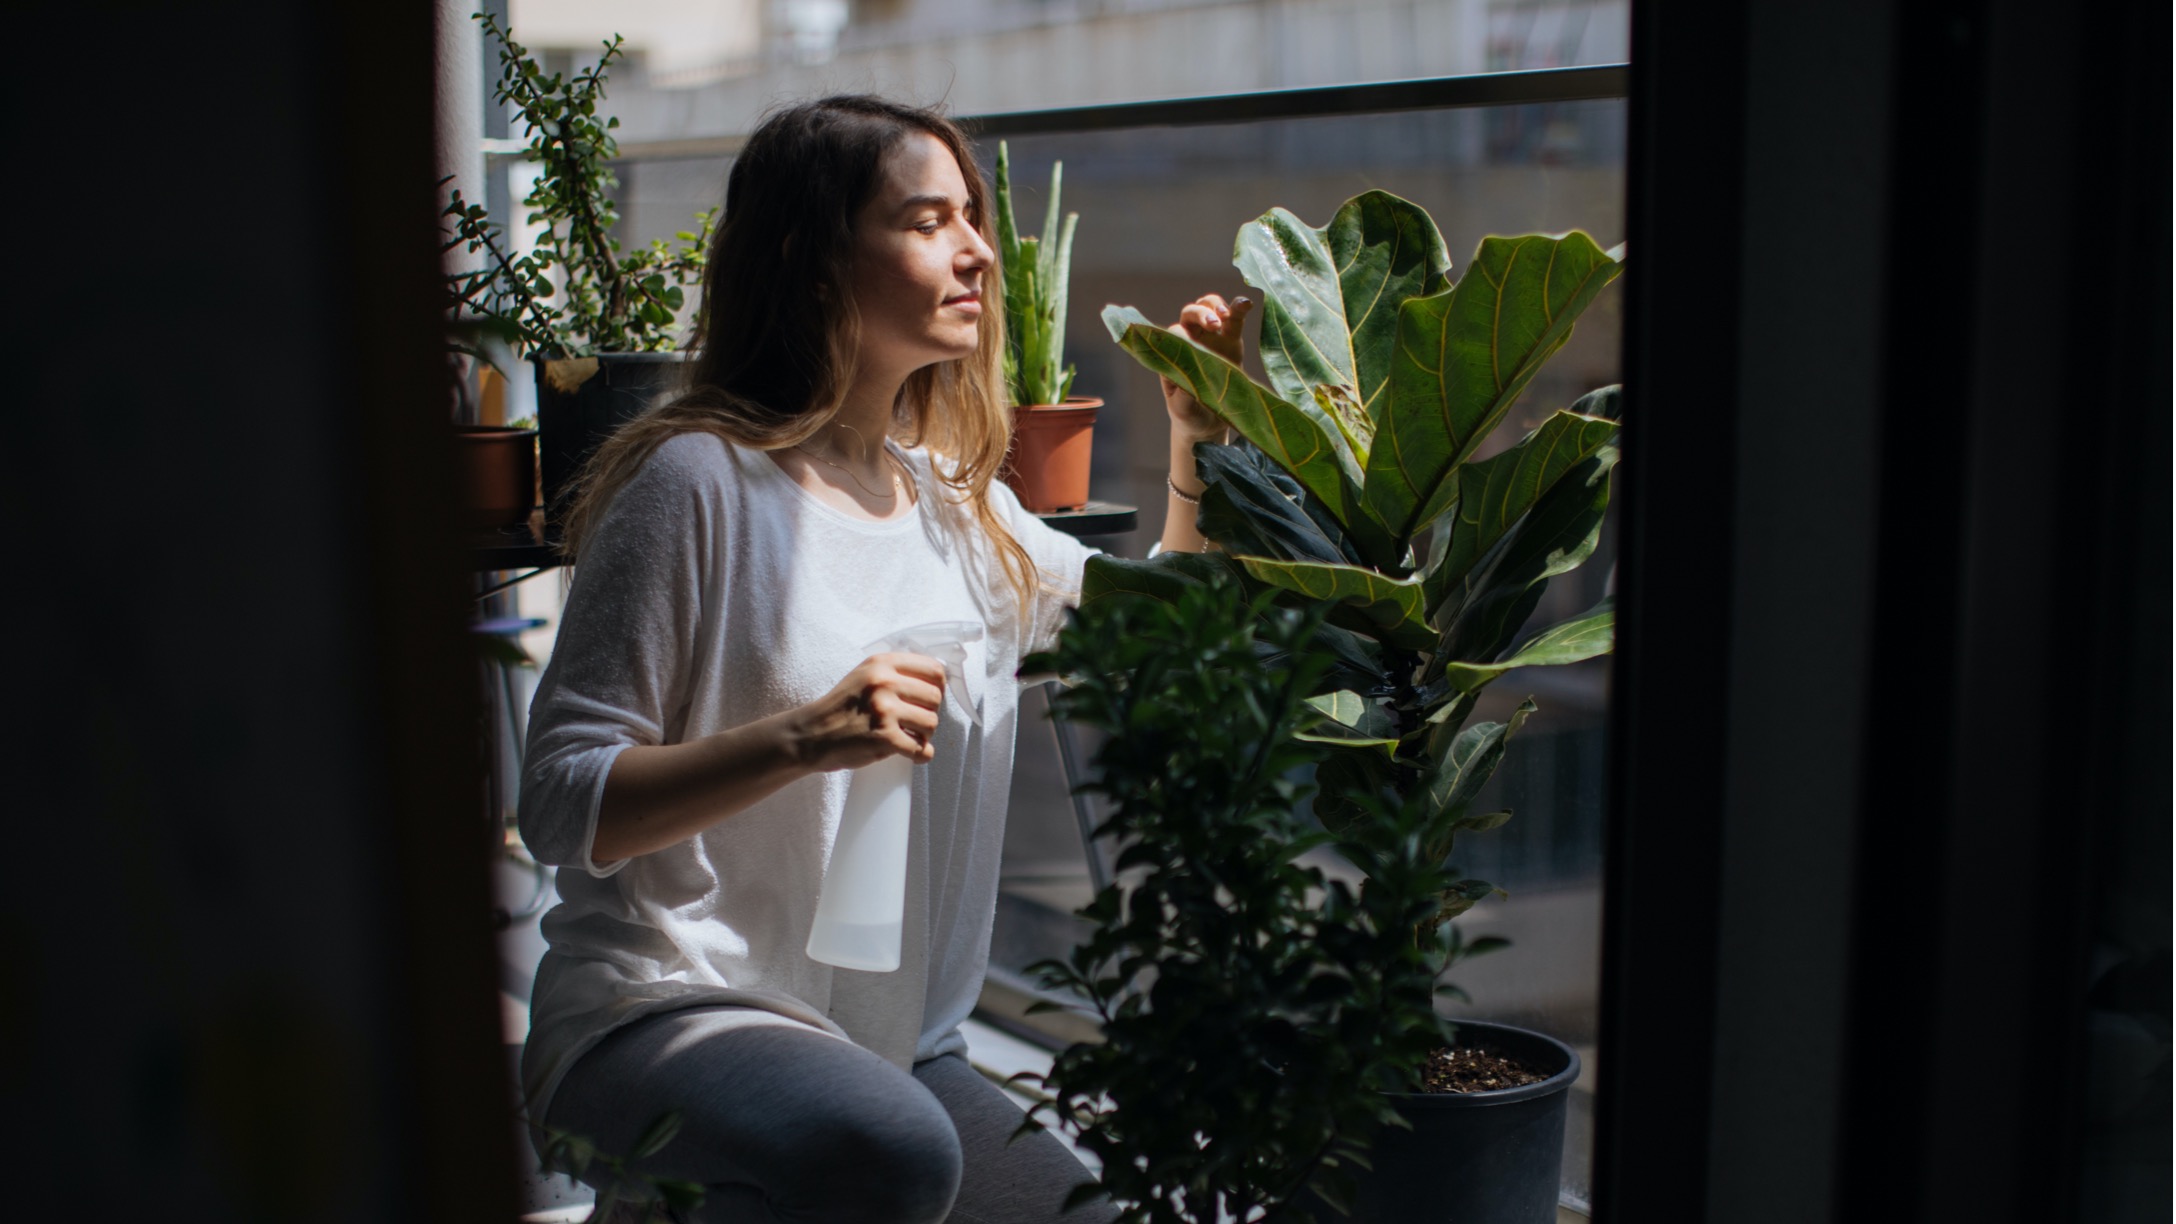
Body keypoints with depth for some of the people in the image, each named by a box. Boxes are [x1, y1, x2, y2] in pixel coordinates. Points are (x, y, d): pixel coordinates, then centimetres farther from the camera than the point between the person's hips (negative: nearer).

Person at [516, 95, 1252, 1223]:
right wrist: (802, 738, -29)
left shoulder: (953, 500, 8)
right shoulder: (701, 481, -13)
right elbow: (562, 808, -15)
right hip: (662, 1006, -7)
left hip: (892, 1040, 7)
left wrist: (1196, 438, 8)